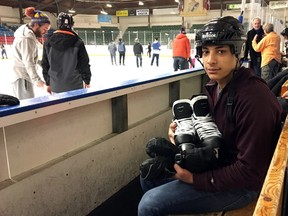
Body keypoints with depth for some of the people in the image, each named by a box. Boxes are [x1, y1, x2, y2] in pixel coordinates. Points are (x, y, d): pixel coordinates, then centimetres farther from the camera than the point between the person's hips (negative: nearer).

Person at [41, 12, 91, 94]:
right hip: (75, 86, -2)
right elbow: (84, 63, -5)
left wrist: (48, 83, 16)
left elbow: (45, 65, 6)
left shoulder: (48, 43, 0)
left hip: (56, 87, 2)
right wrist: (87, 81, 8)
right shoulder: (78, 42, -9)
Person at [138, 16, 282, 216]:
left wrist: (196, 179, -21)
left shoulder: (254, 98, -27)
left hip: (241, 185, -8)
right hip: (214, 164, 8)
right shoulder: (215, 85, -1)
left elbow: (250, 171, -25)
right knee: (149, 175, 12)